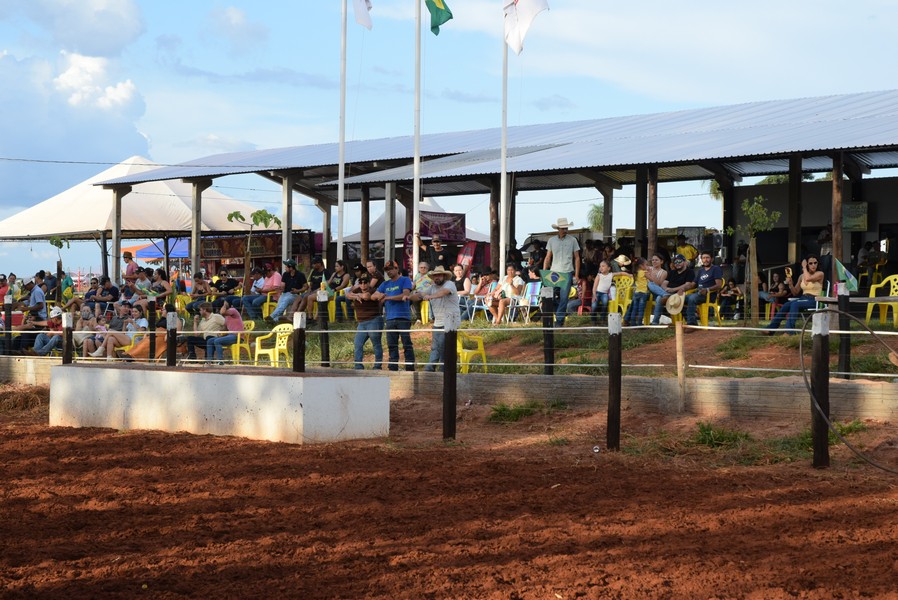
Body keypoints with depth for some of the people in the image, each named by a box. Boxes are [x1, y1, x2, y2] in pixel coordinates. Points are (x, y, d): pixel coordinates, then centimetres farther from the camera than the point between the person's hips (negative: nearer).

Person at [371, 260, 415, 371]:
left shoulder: (405, 280, 3)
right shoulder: (385, 284, 20)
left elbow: (405, 295, -12)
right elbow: (373, 296, 17)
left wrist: (387, 297, -9)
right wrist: (378, 295, -7)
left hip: (403, 317, -6)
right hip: (390, 319, 6)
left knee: (407, 344, -6)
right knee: (391, 345, 4)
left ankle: (410, 368, -5)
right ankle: (393, 369, 6)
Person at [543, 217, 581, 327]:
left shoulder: (572, 240, 4)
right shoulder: (552, 240, 8)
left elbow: (577, 258, 6)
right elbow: (547, 258, 11)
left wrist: (576, 275, 0)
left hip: (567, 272, -2)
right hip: (553, 272, 2)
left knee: (564, 298, -7)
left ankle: (559, 320, -2)